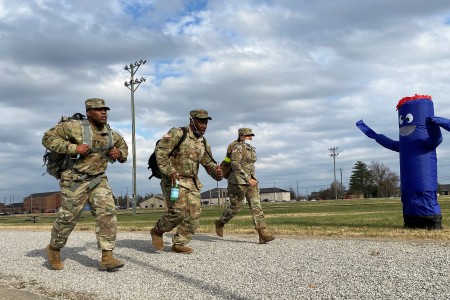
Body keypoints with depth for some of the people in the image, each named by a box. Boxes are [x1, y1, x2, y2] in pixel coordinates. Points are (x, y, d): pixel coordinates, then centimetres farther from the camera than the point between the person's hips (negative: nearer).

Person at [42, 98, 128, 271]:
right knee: (68, 218, 5)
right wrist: (73, 147, -25)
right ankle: (53, 250, 31)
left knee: (107, 214, -12)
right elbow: (48, 138, -13)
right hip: (75, 180, -5)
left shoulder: (111, 134, 5)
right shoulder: (75, 127, -13)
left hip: (98, 180, 5)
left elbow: (123, 146, 24)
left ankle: (107, 257, -10)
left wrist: (120, 153, -1)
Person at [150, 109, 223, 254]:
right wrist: (170, 171, -26)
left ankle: (179, 244, 14)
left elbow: (209, 163, 14)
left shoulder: (203, 143, 13)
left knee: (194, 215, 1)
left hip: (192, 182, 7)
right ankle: (157, 231, 5)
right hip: (173, 180, -7)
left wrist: (216, 172, -9)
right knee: (178, 211, -20)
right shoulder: (177, 133, -8)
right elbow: (160, 151, -15)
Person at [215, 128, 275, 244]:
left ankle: (263, 234, -13)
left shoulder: (251, 149, 16)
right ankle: (220, 222, 29)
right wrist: (248, 179, -26)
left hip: (251, 181, 7)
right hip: (238, 181, -7)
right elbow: (235, 165, -21)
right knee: (236, 207, 2)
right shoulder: (238, 147, -10)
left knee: (256, 206, -6)